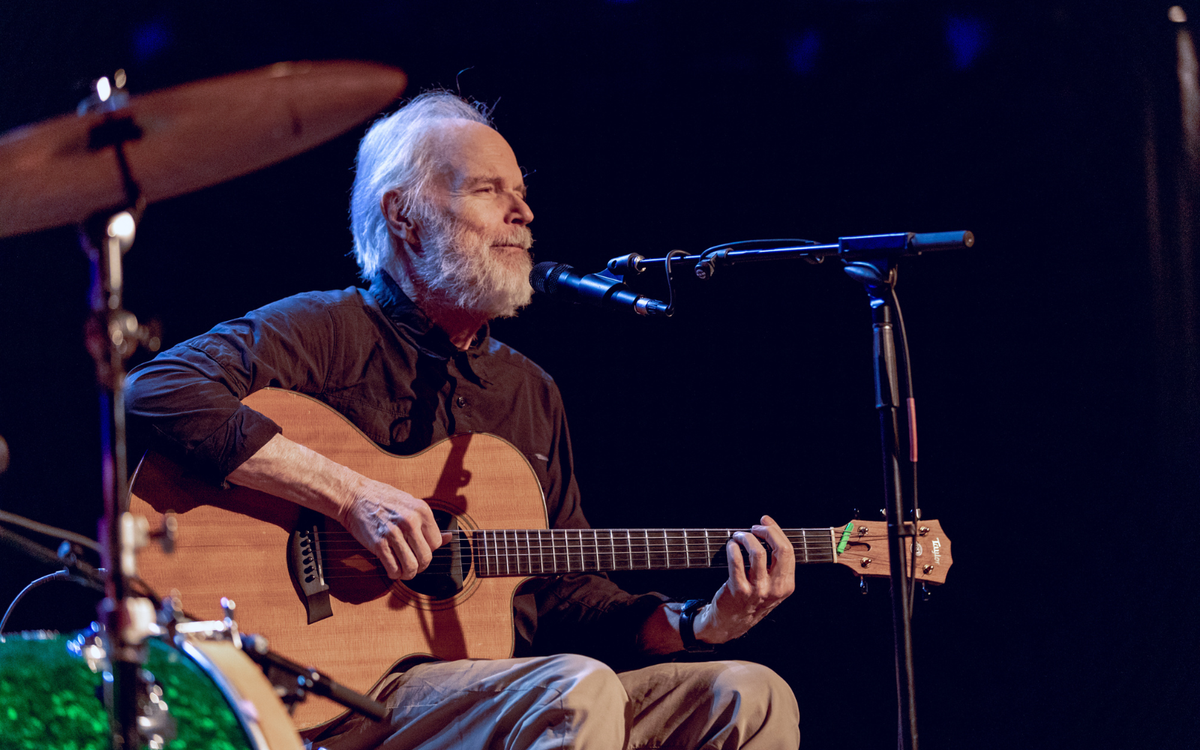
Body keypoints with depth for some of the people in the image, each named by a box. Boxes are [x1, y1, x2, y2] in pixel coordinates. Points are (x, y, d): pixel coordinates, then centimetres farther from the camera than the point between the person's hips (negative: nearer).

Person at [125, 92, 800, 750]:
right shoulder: (329, 332, -1)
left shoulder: (531, 392, 21)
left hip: (506, 690, 7)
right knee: (578, 692, -34)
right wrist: (351, 494, -23)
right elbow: (159, 391, -19)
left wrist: (700, 624, 2)